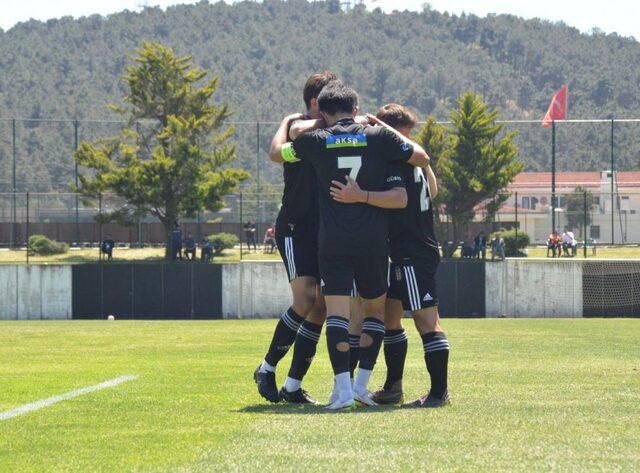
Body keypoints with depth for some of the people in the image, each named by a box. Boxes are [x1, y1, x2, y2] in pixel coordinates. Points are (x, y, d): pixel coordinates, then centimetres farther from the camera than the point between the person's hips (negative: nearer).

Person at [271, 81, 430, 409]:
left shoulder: (315, 140, 3)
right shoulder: (378, 136, 2)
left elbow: (275, 153, 21)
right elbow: (422, 158, 15)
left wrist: (286, 122, 40)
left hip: (332, 243, -1)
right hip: (373, 241, 1)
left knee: (336, 312, -4)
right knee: (376, 309, 16)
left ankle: (343, 388, -17)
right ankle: (362, 385, 7)